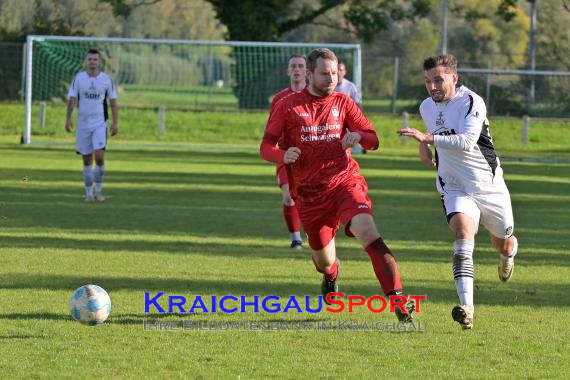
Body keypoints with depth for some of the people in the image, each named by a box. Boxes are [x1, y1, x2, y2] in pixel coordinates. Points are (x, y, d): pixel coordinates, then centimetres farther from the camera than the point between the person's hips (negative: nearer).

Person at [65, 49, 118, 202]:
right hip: (83, 123, 1)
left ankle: (98, 190, -1)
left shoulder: (107, 79, 0)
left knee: (99, 155, -16)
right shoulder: (78, 78, 1)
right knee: (87, 159, 5)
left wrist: (115, 122, -1)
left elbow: (113, 102, 5)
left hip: (100, 123, -1)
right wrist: (68, 119, -12)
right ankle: (89, 193, 14)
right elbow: (72, 99, -1)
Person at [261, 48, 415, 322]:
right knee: (323, 261, 10)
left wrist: (358, 136, -19)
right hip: (309, 194, 1)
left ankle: (397, 298, -34)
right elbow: (266, 146, 3)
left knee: (368, 233, -28)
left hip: (345, 183, -1)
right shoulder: (288, 106, 3)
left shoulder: (342, 102, 7)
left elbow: (373, 140, 6)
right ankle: (331, 276, 51)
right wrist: (283, 156, -20)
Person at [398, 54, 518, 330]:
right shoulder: (426, 107, 2)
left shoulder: (471, 102, -19)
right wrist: (424, 146, 7)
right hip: (455, 188, 2)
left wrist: (427, 138, -43)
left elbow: (467, 141, -36)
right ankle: (466, 308, -40)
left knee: (504, 244, 17)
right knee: (463, 232, -27)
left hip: (489, 187, -2)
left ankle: (508, 254, 60)